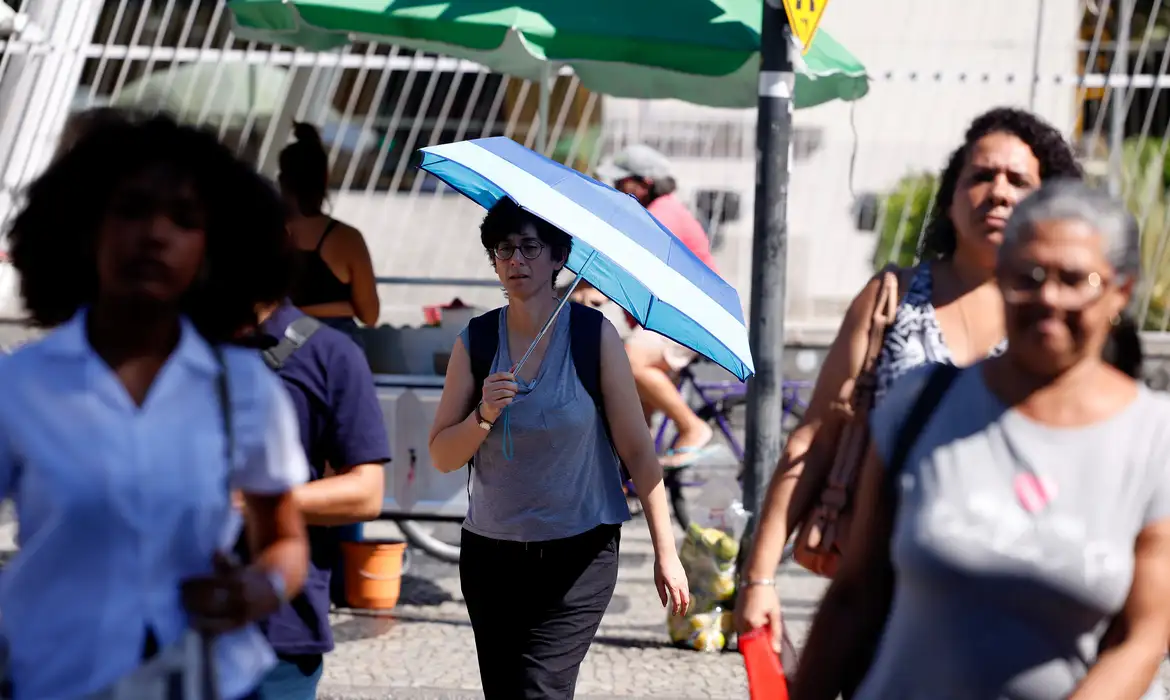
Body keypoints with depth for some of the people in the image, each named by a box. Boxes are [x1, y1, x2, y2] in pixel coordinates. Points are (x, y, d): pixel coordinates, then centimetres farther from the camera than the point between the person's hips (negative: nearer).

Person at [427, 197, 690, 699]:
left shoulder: (594, 336, -5)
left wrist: (665, 552, -5)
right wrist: (484, 415, -18)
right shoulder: (475, 342, 2)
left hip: (579, 556, -3)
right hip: (490, 555, 3)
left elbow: (637, 450, -3)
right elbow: (441, 457, 2)